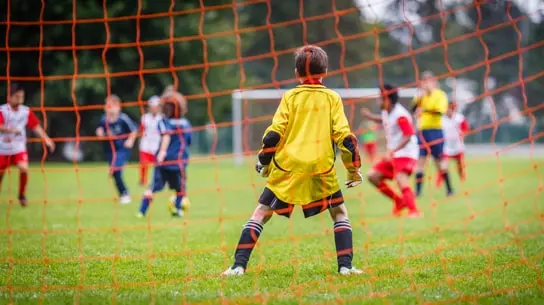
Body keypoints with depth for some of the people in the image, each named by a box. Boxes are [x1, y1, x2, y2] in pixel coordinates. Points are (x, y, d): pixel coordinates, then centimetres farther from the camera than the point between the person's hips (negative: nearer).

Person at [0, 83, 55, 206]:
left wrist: (46, 138, -15)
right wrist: (11, 129, -43)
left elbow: (36, 126, -2)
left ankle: (22, 195, 1)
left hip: (19, 147, 1)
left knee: (24, 168, -20)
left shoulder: (26, 111, -2)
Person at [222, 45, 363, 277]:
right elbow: (344, 136, 1)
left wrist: (264, 163, 11)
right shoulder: (332, 98, 6)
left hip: (287, 169, 0)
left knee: (261, 213, 5)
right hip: (322, 170, 0)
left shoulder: (290, 97, 6)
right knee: (340, 213, 16)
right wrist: (353, 169, 8)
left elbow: (274, 134, 0)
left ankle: (239, 265, -5)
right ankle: (345, 266, 3)